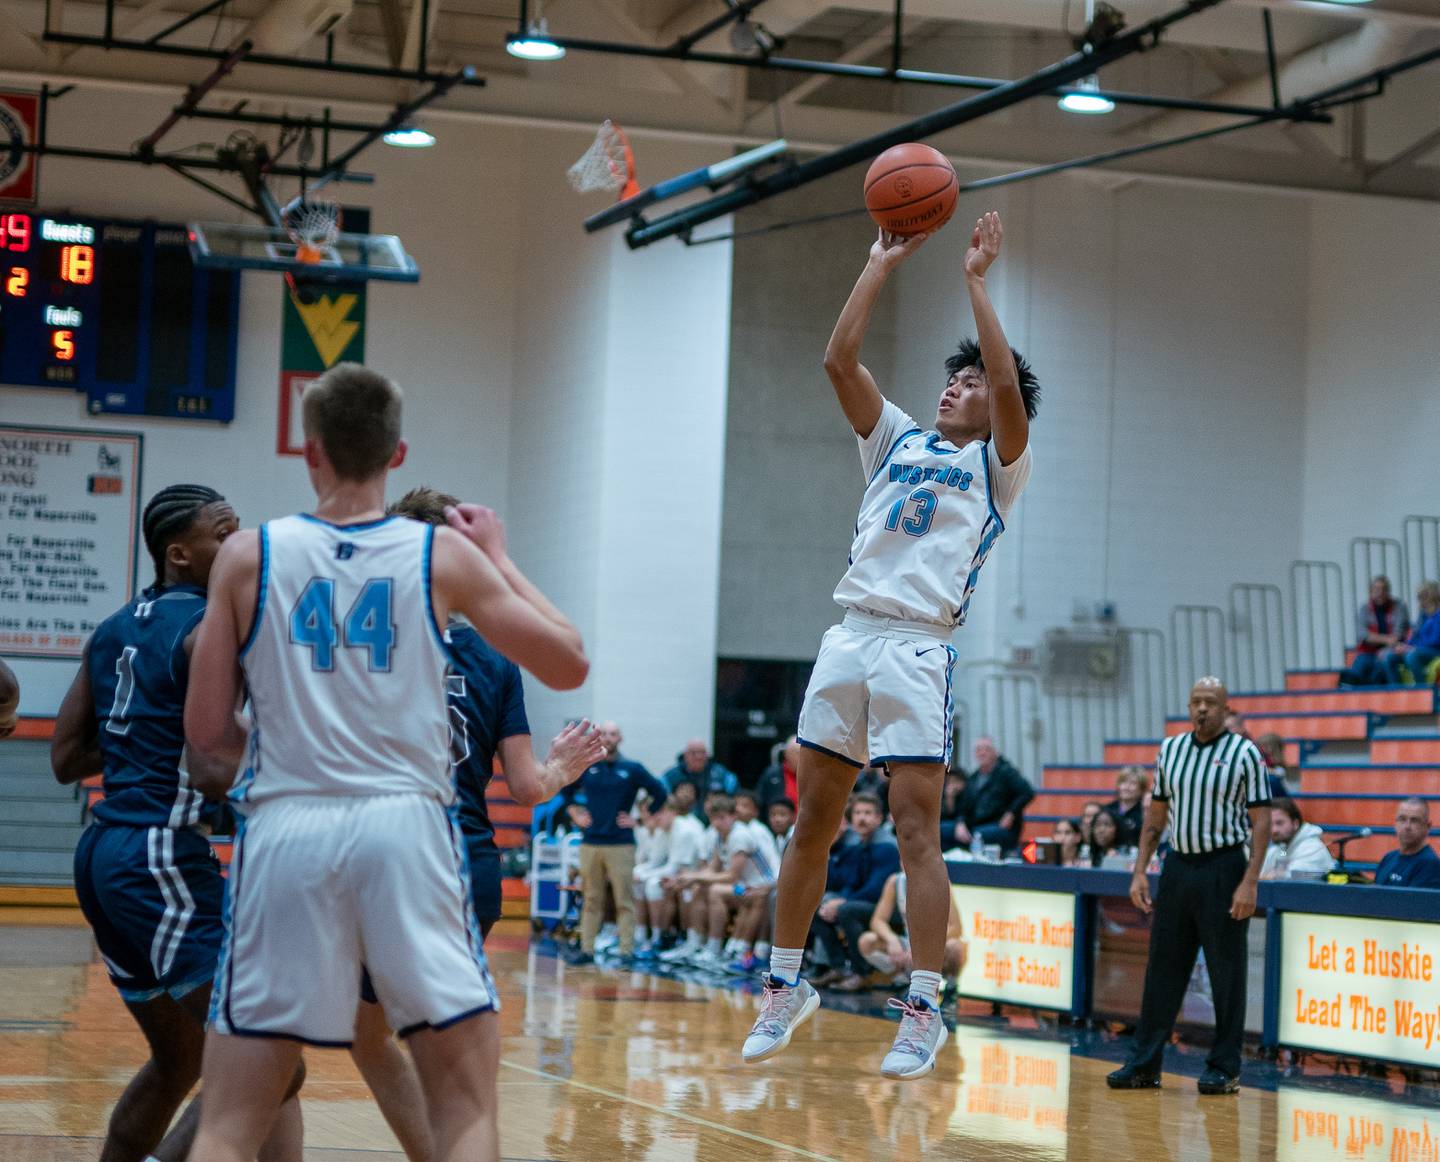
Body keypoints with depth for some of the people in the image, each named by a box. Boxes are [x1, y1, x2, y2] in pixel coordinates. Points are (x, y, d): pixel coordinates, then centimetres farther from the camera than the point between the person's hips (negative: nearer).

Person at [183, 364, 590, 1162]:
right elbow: (569, 665, 10)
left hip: (287, 828, 0)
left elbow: (206, 732, 6)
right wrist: (499, 559, 22)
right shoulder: (446, 554, 4)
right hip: (408, 827, 0)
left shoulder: (248, 557, 4)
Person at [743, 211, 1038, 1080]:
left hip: (919, 645, -5)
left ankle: (924, 1011, -7)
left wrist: (977, 282, -8)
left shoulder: (998, 464, 8)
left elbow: (1011, 389, -11)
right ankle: (786, 987, 16)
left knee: (917, 826, -9)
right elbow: (841, 361, 10)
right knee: (814, 820, 7)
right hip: (850, 635, 5)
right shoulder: (898, 440, 20)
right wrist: (883, 265, 7)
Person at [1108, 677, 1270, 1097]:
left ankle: (1224, 1069, 6)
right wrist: (1140, 870, 9)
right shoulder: (1170, 749, 11)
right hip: (1177, 864, 5)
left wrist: (1249, 881, -16)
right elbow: (1155, 814, 16)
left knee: (1226, 973, 0)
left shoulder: (1245, 754, -4)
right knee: (1162, 967, 6)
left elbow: (1261, 821, -7)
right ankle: (1144, 1064, 10)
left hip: (1223, 869, -5)